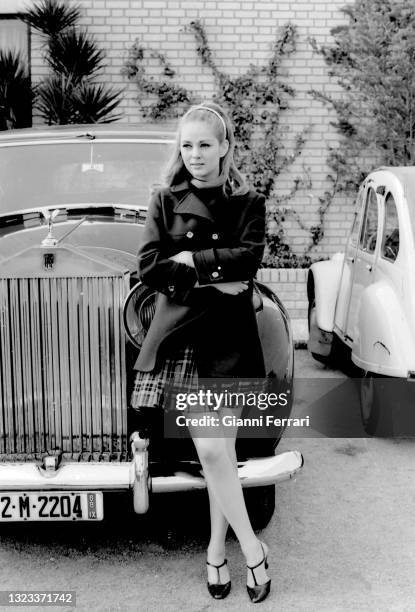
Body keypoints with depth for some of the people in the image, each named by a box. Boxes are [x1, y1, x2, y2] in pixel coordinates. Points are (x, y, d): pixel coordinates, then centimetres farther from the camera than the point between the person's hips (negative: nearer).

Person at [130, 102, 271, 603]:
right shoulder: (165, 202, 9)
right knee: (212, 452, -3)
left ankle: (216, 548, 18)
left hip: (227, 338, 0)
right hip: (178, 336, 1)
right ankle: (252, 549, 14)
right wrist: (213, 278, -9)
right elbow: (149, 268, -3)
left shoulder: (248, 203, 8)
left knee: (217, 453, -3)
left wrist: (189, 258, -6)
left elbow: (248, 258, -10)